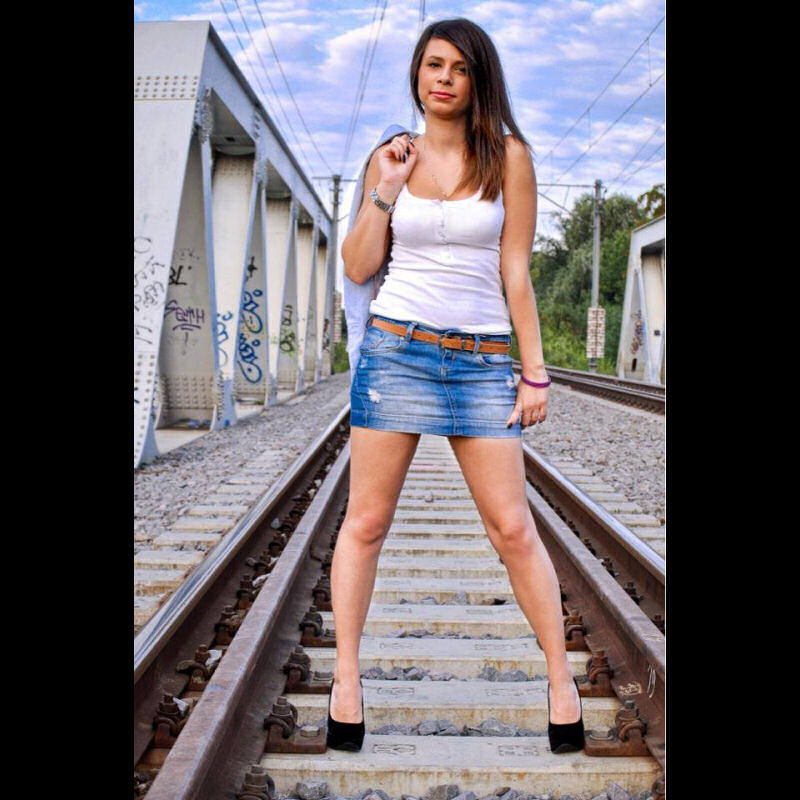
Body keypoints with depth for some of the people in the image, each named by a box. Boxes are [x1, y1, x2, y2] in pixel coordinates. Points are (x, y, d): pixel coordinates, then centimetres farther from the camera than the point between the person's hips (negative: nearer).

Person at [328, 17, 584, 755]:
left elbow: (516, 272, 2)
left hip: (483, 360, -1)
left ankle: (562, 678, 16)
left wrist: (535, 372, -2)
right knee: (366, 522, 3)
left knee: (513, 527, 0)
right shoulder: (390, 157, 8)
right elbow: (358, 268, 7)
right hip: (395, 348, 1)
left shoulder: (508, 157, 4)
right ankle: (347, 679, 16)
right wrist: (383, 192, -4)